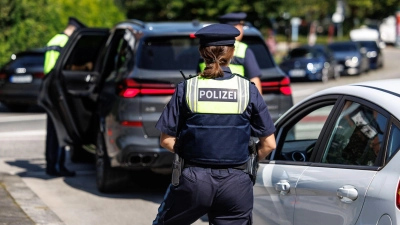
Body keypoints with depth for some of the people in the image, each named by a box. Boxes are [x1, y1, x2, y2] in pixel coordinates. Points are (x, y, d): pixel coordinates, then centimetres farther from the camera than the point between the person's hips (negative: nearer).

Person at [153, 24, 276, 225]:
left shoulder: (186, 89, -2)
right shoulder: (248, 90, -2)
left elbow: (167, 140, -2)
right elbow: (269, 144, 0)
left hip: (193, 180, 0)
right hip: (236, 184, 0)